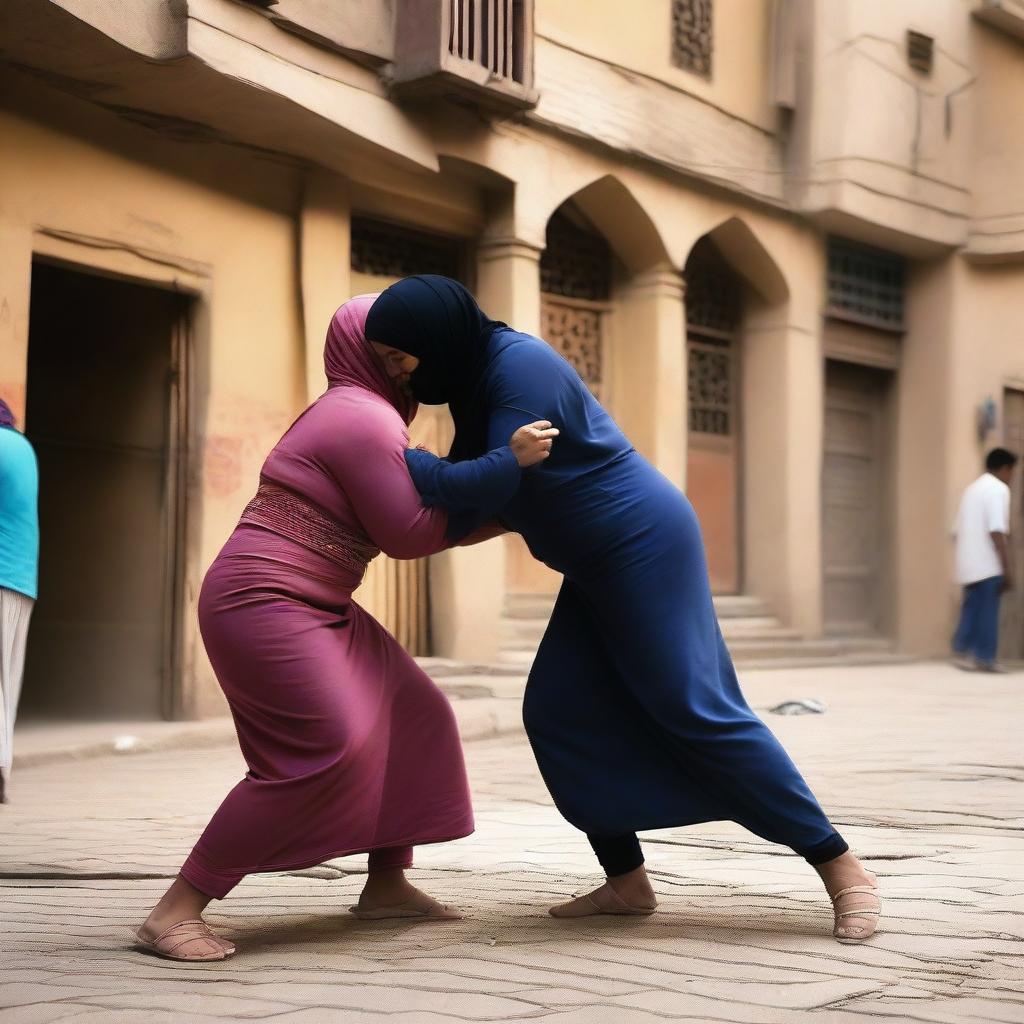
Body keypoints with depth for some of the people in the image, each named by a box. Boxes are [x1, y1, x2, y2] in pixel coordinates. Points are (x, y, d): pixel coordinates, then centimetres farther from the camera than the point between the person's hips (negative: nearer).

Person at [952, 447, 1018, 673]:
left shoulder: (972, 489, 18)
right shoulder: (999, 489, -7)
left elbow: (958, 529, 17)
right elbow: (996, 531, -18)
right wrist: (1008, 568, -17)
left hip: (968, 565, 7)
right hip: (988, 565, -7)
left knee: (971, 610, 11)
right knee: (988, 612, -1)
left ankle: (962, 653, 7)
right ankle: (985, 658, 2)